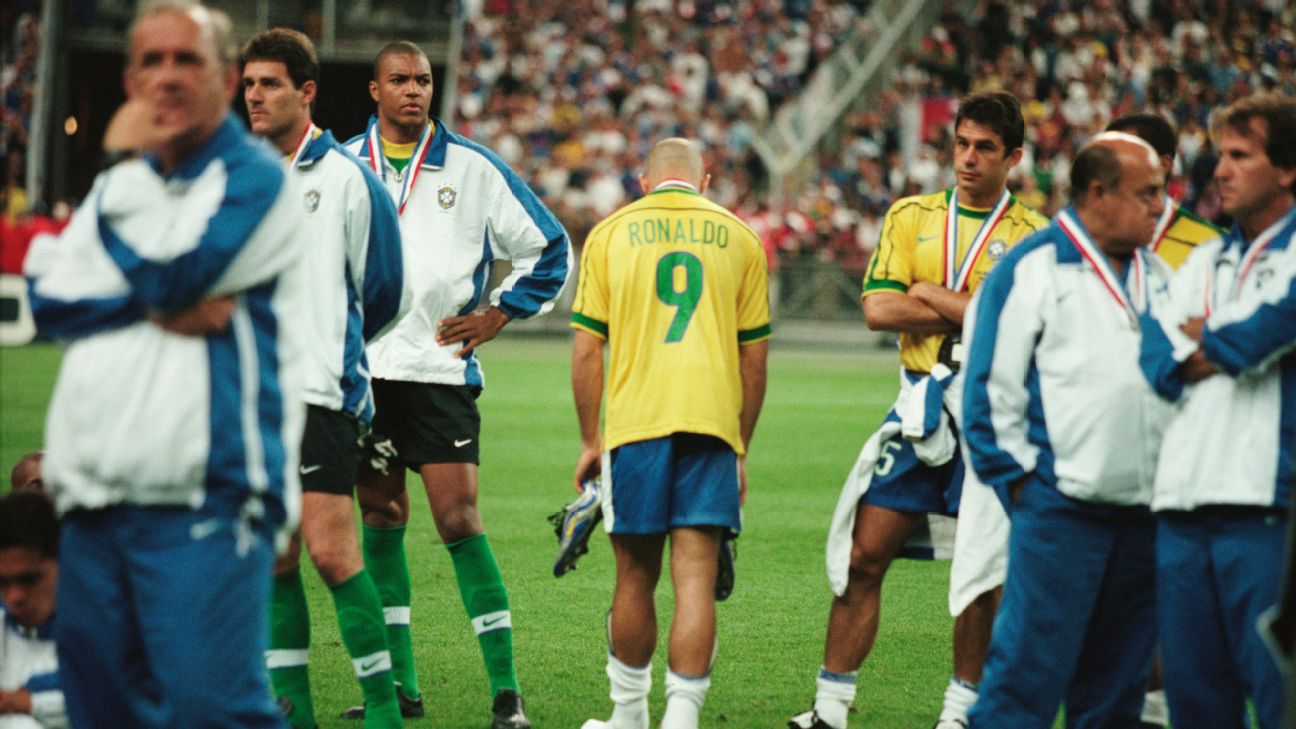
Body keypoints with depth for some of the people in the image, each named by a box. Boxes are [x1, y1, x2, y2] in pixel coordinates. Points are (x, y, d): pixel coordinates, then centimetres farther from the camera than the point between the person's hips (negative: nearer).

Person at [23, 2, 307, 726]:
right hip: (95, 502, 7)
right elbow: (50, 297, 7)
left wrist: (128, 164, 1)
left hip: (203, 503, -7)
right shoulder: (121, 189, 21)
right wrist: (157, 309, -10)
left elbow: (170, 274, -13)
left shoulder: (253, 178, -1)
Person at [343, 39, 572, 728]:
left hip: (441, 367, -3)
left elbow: (549, 248, 7)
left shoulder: (473, 168, 0)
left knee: (458, 520, -11)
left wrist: (497, 315, 1)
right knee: (378, 518, 7)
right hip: (362, 368, 3)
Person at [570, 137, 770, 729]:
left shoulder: (610, 233, 8)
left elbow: (586, 349, 5)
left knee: (635, 577, 11)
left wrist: (589, 441, 12)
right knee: (696, 579, -4)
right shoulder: (739, 237, 10)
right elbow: (754, 355, 11)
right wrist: (741, 448, 17)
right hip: (712, 424, 0)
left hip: (634, 420, 0)